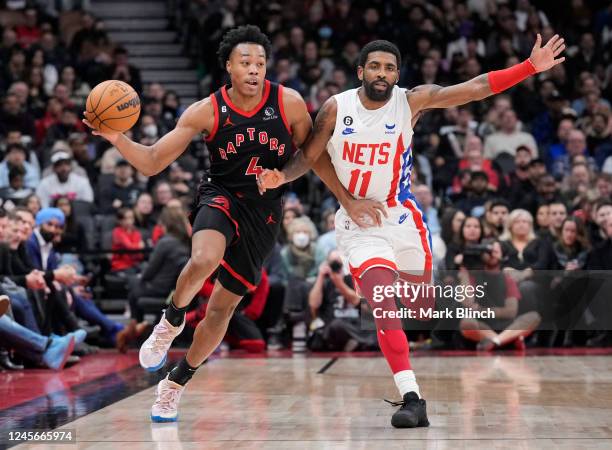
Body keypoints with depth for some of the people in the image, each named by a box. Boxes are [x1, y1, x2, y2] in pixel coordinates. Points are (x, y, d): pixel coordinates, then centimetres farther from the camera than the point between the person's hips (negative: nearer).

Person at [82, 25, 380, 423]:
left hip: (264, 211, 2)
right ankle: (172, 320, -5)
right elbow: (152, 163, -11)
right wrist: (118, 139, -27)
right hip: (221, 196, -1)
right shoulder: (206, 112, -12)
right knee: (205, 258, -37)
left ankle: (176, 384, 29)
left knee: (223, 307, 8)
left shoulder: (289, 103, -11)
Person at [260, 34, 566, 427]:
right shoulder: (337, 109, -10)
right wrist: (282, 176, -19)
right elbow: (309, 156, 2)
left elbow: (475, 88, -18)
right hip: (360, 224, -2)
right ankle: (413, 399, -22)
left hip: (403, 218, 2)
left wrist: (531, 67, -27)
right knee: (384, 305, -19)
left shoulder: (411, 101, -10)